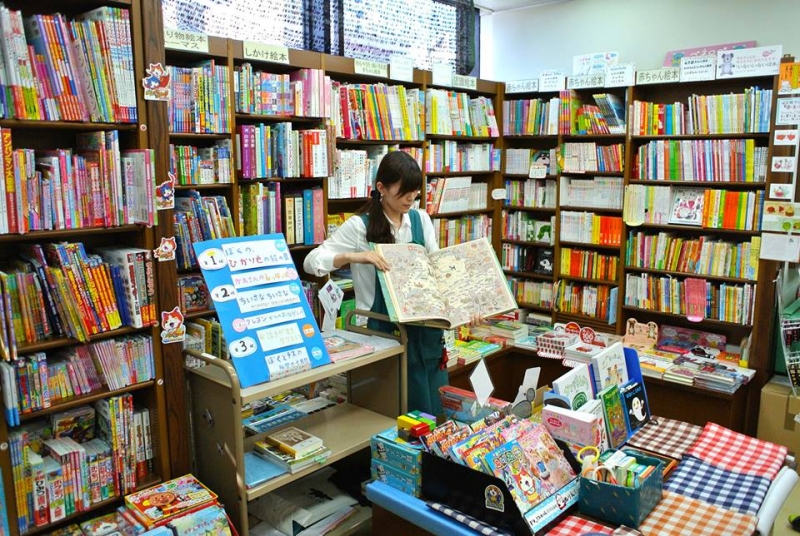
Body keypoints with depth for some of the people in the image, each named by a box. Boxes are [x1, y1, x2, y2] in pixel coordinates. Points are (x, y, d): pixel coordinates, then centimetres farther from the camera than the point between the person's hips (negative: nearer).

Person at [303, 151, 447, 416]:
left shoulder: (421, 219, 6)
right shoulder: (360, 226, -8)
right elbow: (311, 262, -11)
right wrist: (354, 256, -27)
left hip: (425, 326, 5)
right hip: (384, 328, -4)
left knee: (435, 408, 13)